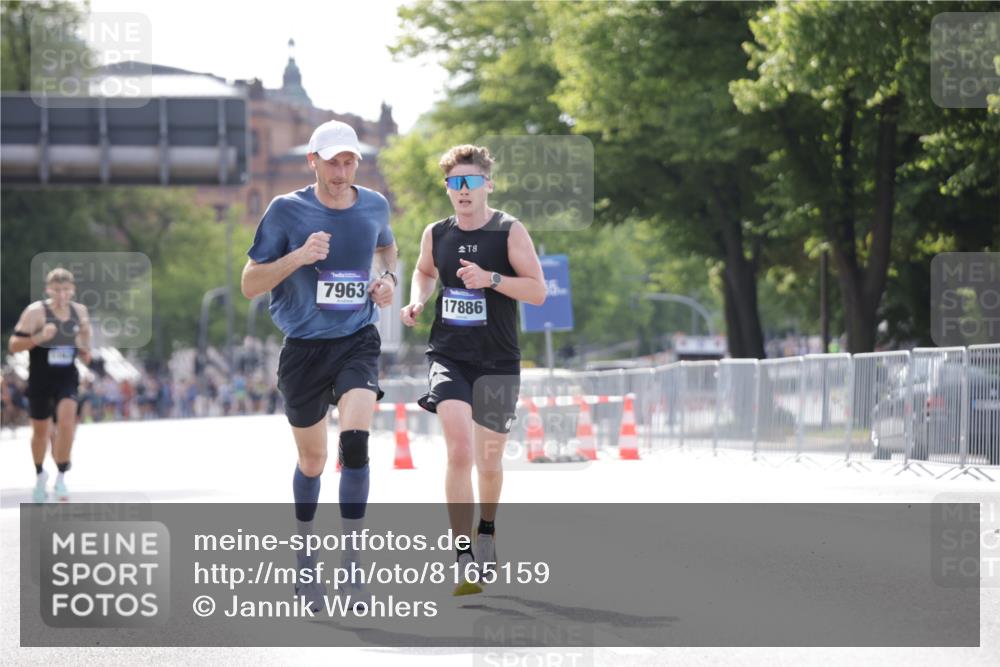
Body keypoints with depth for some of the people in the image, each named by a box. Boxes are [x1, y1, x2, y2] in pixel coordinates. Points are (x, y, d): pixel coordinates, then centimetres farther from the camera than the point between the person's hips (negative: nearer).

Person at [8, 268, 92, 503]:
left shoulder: (79, 311, 3)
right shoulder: (36, 312, -11)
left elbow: (85, 355, 16)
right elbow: (13, 345, -13)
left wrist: (85, 335, -6)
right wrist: (39, 337, -27)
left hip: (67, 378, 2)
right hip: (40, 379, -2)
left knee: (66, 420, -20)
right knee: (40, 430, 11)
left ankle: (61, 477, -10)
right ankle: (40, 475, 37)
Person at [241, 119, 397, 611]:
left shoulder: (374, 206, 2)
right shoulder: (286, 211, -8)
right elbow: (250, 284, -7)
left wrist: (387, 277, 5)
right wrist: (299, 256, -22)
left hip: (357, 343, 1)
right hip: (304, 348, -1)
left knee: (355, 440, -23)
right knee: (312, 461, 11)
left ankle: (351, 560, -14)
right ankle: (305, 557, 35)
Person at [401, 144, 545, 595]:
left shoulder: (510, 232, -6)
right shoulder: (436, 235, 4)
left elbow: (538, 291, -10)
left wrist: (491, 279, -23)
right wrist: (417, 301, 5)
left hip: (497, 363, -1)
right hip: (449, 356, 1)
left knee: (489, 461, 11)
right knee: (459, 452, -18)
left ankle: (487, 529, 42)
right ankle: (465, 559, -17)